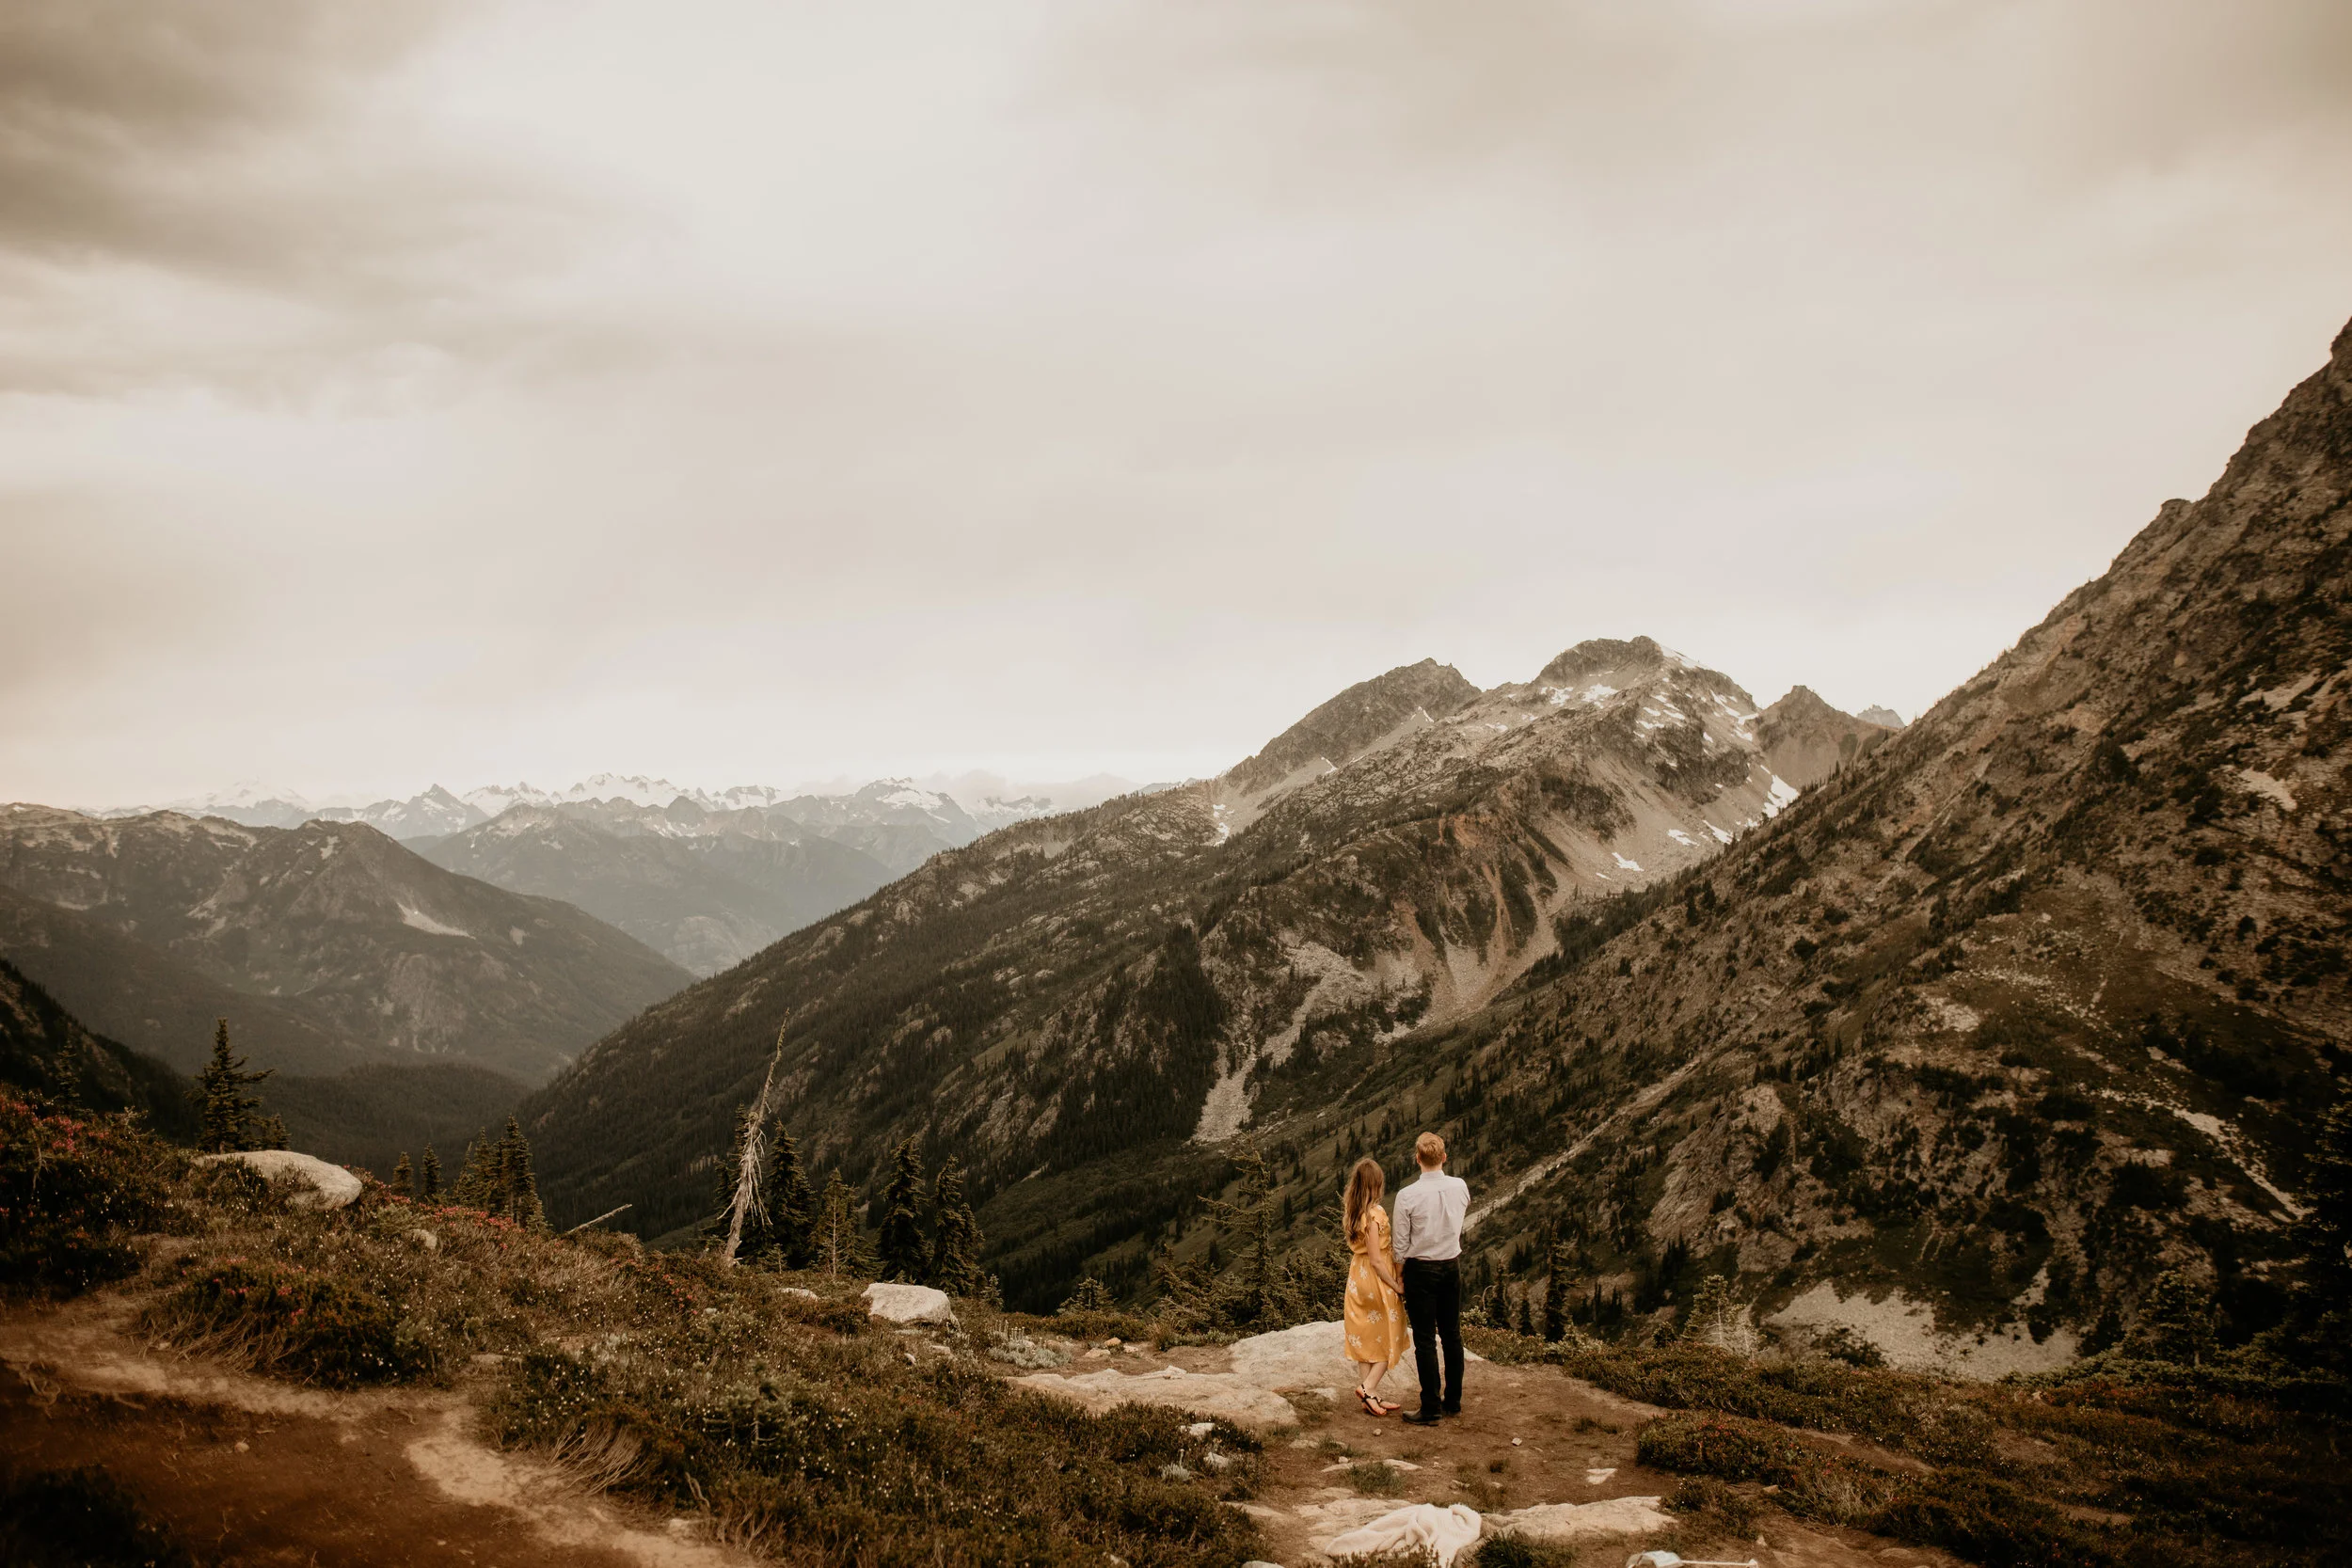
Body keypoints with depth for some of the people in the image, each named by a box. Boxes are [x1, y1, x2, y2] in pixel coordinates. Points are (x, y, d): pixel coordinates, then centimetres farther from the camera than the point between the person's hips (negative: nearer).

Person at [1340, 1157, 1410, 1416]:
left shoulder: (1350, 1211, 2)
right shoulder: (1375, 1214, -22)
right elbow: (1376, 1259, -20)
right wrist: (1397, 1287, -15)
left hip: (1356, 1276, 8)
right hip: (1376, 1279, -7)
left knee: (1366, 1338, 13)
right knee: (1390, 1338, 8)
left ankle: (1371, 1398, 17)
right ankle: (1369, 1387, -3)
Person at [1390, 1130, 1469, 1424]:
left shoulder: (1407, 1196, -18)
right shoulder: (1461, 1187, -6)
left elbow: (1401, 1243, -10)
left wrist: (1399, 1273, 4)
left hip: (1420, 1269, -4)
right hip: (1452, 1266, 4)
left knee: (1425, 1340, 2)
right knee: (1452, 1335, 15)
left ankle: (1430, 1409, 6)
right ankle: (1453, 1402, 24)